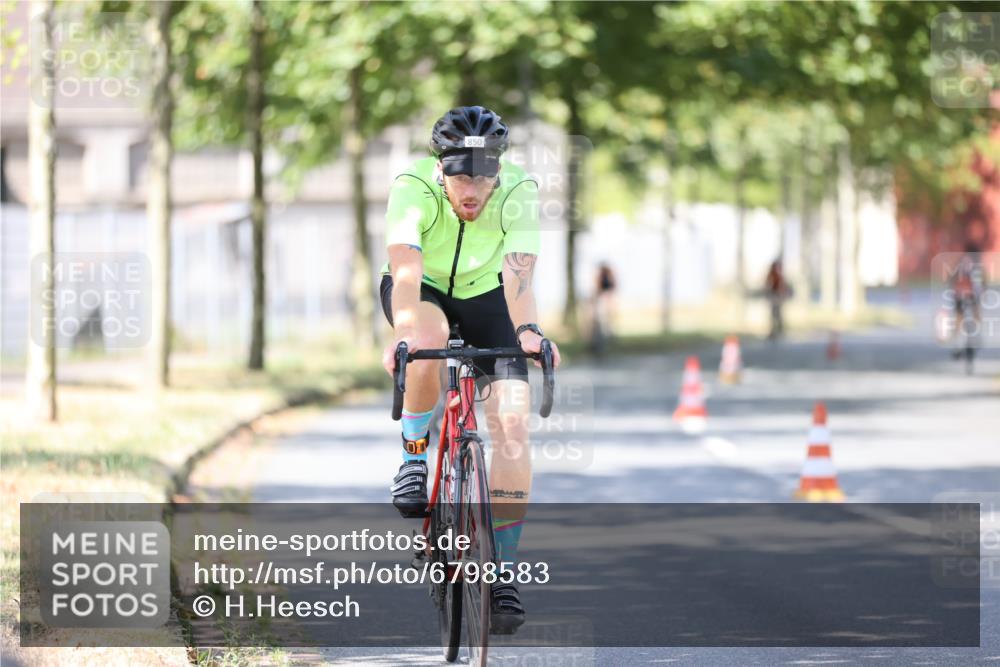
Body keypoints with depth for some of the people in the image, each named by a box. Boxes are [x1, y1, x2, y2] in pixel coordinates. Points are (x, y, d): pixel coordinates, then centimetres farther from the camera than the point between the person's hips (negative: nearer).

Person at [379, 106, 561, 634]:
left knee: (511, 420, -17)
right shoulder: (413, 188, -31)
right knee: (427, 337, -39)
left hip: (483, 294, 1)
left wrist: (527, 330, -57)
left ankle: (503, 573, -10)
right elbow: (406, 272, -42)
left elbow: (519, 276, -38)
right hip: (424, 291, -1)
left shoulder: (520, 193, -28)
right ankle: (414, 457, -14)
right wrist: (403, 333, -60)